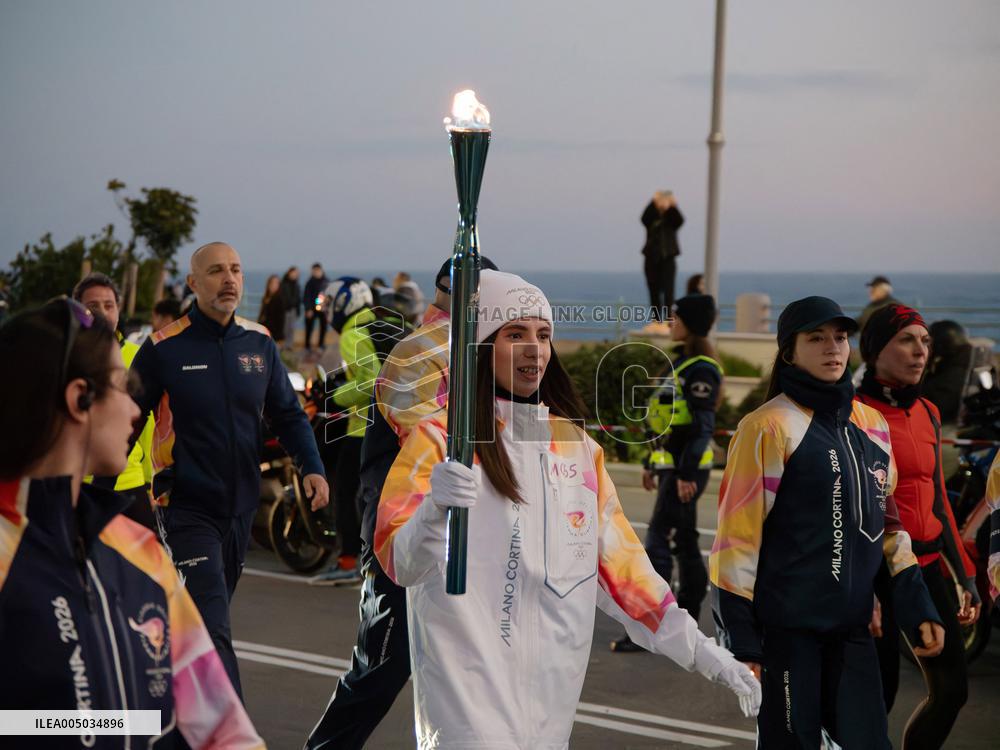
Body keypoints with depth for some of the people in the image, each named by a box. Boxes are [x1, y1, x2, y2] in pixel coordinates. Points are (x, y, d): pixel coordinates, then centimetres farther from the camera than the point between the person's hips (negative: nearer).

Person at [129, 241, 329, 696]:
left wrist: (312, 468, -3)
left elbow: (287, 414, 12)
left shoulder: (259, 342, 5)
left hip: (240, 506, 6)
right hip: (187, 507, -6)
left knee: (208, 621, 19)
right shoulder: (164, 347, -9)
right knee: (212, 631, -14)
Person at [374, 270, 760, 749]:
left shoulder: (575, 444, 12)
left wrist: (697, 649, 12)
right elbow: (398, 563, -15)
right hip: (467, 687, -5)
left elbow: (617, 561, 16)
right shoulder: (440, 437, -6)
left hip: (552, 691, 6)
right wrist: (434, 511, -36)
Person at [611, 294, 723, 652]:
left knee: (658, 541, -10)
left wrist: (687, 473, -23)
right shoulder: (683, 362, 16)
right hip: (673, 464, 10)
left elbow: (703, 425, -20)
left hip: (687, 467, -10)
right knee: (684, 542, 12)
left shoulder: (702, 370, -14)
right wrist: (652, 463, 22)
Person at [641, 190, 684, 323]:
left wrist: (673, 206, -29)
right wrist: (653, 203, -28)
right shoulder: (651, 218, 5)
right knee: (654, 293, 4)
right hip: (652, 258, 2)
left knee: (668, 291, -12)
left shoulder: (672, 218, 4)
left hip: (668, 259, -2)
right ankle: (656, 323, 9)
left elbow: (680, 221, -17)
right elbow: (644, 218, -17)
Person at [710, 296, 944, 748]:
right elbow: (737, 535, -11)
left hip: (851, 627, 6)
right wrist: (740, 639, -13)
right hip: (785, 627, -6)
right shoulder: (769, 427, -9)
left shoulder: (872, 426, 10)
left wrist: (916, 609, 9)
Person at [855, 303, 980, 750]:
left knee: (952, 689, 9)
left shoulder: (928, 414, 11)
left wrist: (966, 576, 15)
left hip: (926, 567, 7)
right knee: (877, 697, -2)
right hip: (874, 570, -7)